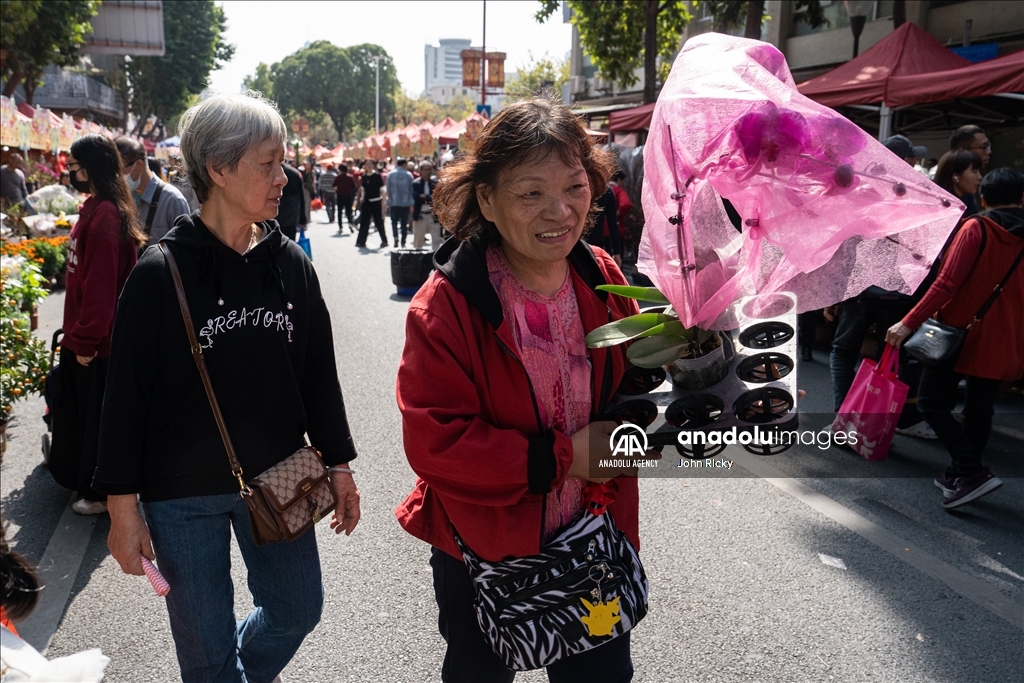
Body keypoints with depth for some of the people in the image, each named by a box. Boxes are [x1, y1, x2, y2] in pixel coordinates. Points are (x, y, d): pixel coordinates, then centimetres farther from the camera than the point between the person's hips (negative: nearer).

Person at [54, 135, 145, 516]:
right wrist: (78, 334, 18)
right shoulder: (98, 209, 10)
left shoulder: (104, 214, -21)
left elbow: (100, 284, -24)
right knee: (81, 411, 20)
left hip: (97, 343, -10)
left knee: (96, 417, 3)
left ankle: (102, 492, 18)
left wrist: (85, 339, -19)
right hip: (88, 337, 10)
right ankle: (87, 481, 36)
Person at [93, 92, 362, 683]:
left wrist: (338, 464, 8)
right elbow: (127, 396, -8)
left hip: (278, 480, 4)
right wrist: (123, 506, -7)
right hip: (182, 495, -3)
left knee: (297, 609, 17)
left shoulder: (292, 264, -1)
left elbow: (319, 373, 5)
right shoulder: (162, 273, -12)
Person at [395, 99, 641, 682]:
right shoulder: (446, 306, -22)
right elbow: (434, 442, -25)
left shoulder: (604, 279, -6)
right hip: (484, 553, -3)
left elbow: (634, 382, 9)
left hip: (592, 545, 4)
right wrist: (563, 457, -26)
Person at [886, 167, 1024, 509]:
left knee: (932, 403, 0)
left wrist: (909, 322, -18)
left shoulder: (976, 228, -10)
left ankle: (973, 471, -10)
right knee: (979, 409, 14)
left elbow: (947, 283, -19)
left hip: (960, 332, -6)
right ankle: (960, 475, 22)